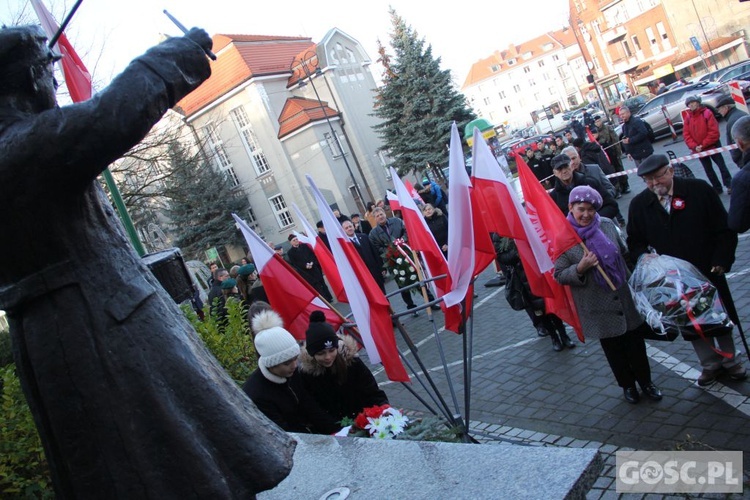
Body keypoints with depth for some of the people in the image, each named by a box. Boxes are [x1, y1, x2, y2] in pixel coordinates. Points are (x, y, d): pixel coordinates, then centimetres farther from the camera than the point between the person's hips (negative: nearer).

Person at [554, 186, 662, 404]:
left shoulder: (607, 225, -2)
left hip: (625, 297, 3)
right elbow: (559, 275, -10)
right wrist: (580, 268, -26)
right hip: (598, 308, -3)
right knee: (613, 347, 13)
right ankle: (627, 385, 36)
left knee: (636, 341, 15)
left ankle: (645, 381, 37)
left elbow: (624, 252, 13)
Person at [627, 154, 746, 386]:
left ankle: (729, 360, 39)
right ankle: (710, 363, 31)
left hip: (708, 271, -1)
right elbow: (634, 241, 4)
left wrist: (721, 261, -13)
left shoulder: (700, 190, -11)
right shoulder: (639, 204, -5)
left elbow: (725, 230, -7)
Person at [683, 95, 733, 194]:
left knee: (721, 165, 5)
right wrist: (694, 146, -14)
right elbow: (686, 134, -2)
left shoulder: (707, 113, -10)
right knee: (708, 170, 11)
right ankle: (717, 188, 23)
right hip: (698, 150, 4)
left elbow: (714, 131, -15)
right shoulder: (687, 117, 2)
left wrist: (703, 145, -18)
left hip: (712, 146, -4)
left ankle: (729, 185, 18)